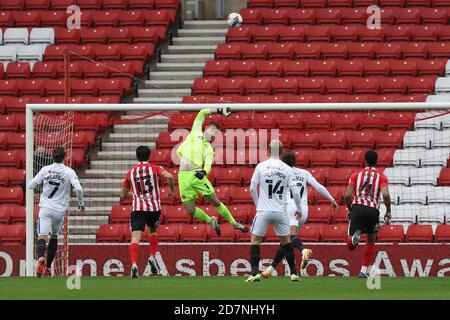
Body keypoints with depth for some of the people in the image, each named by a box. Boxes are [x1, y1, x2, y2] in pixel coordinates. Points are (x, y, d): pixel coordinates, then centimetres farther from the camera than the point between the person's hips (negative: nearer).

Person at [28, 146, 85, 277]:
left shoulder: (45, 169, 1)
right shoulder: (69, 172, -2)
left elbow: (30, 185, 4)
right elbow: (78, 188, -13)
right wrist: (81, 203, 4)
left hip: (45, 208, -1)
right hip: (60, 211, 1)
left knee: (42, 237, -11)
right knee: (54, 236, 21)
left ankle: (41, 258, -40)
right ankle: (48, 267, 21)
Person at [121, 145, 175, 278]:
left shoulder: (131, 172, 11)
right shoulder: (155, 168, 4)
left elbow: (123, 195, 15)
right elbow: (169, 176, -17)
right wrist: (171, 190, 1)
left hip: (137, 208, -1)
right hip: (154, 207, 1)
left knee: (135, 237, -10)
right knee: (153, 232, 27)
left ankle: (134, 265, -28)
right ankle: (152, 257, 12)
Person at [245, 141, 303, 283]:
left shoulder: (261, 166, -3)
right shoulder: (288, 169, 0)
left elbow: (252, 188, 0)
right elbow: (295, 192, -1)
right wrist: (299, 209, 15)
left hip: (263, 211, -2)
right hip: (281, 211, 2)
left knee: (255, 240, 8)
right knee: (286, 241, 18)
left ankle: (255, 273, -6)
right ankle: (294, 273, 17)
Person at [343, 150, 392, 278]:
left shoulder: (356, 175, 14)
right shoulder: (381, 177, 10)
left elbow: (347, 195, 6)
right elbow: (385, 194, -7)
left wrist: (350, 209, 22)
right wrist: (388, 211, 6)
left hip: (357, 207, 0)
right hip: (373, 209, 0)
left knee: (350, 245, 3)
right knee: (371, 241, 22)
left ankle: (355, 235, -35)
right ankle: (364, 271, 14)